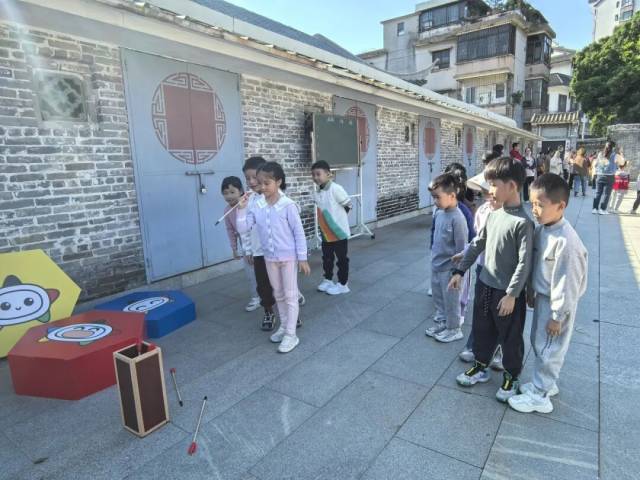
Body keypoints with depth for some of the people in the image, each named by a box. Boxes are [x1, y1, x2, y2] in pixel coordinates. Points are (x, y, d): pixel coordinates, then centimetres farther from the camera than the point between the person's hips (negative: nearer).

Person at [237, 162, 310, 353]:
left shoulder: (288, 205, -16)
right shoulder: (256, 206, -3)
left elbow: (299, 232, -12)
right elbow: (242, 229, -4)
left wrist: (303, 258, -11)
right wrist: (241, 209, -15)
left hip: (289, 257, -5)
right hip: (270, 258, 5)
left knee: (290, 295, 3)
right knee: (278, 294, 18)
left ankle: (291, 335, 12)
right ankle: (284, 326, 35)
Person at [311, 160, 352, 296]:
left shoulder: (335, 189, -20)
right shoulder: (316, 192, 2)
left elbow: (348, 205, -13)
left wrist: (337, 217, -3)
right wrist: (324, 221, 4)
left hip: (339, 231, -7)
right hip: (326, 232, 7)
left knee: (342, 259, 8)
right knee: (326, 258, 19)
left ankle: (342, 284, 21)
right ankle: (327, 280, 37)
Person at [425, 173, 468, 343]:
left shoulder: (457, 218, -24)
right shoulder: (438, 212, 0)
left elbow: (461, 247, -20)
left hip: (449, 268, -8)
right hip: (436, 265, 8)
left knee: (451, 300, 10)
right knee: (438, 297, 22)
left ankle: (454, 329, 28)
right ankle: (441, 322, 40)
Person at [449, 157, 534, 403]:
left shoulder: (523, 222, -20)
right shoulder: (493, 214, 2)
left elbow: (524, 263, -20)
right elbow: (477, 244, 10)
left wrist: (512, 294, -19)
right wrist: (460, 271, 8)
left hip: (507, 292, -7)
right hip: (484, 285, 7)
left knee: (510, 337, 13)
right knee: (481, 330, 20)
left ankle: (511, 377, 33)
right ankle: (481, 367, 39)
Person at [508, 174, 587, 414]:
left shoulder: (565, 241, -29)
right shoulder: (540, 229, -2)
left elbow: (566, 283, -24)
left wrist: (557, 316, -17)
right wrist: (531, 291, 16)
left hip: (556, 303, -8)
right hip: (541, 298, 9)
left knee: (548, 349, 6)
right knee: (538, 343, 22)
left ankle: (539, 396, 23)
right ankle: (545, 384, 41)